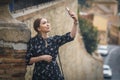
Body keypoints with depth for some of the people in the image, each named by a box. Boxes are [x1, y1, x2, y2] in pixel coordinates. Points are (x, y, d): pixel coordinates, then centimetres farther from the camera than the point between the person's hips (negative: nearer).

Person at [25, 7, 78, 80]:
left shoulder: (54, 39, 6)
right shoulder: (33, 41, -1)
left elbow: (71, 36, -8)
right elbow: (28, 60, -4)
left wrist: (75, 22, -20)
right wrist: (42, 57, -14)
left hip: (55, 74, 3)